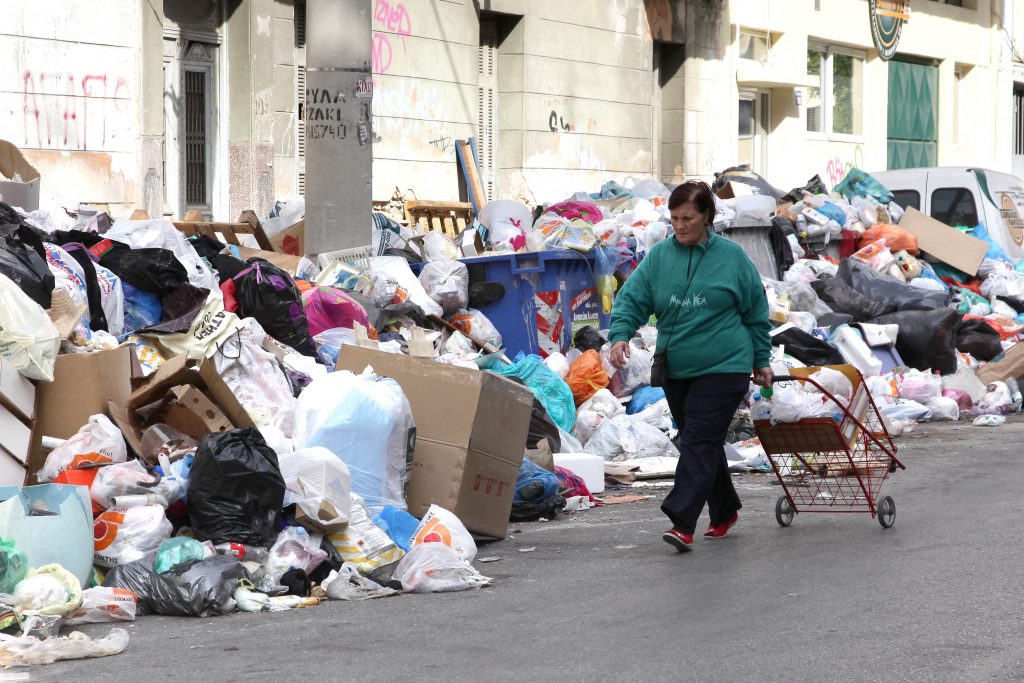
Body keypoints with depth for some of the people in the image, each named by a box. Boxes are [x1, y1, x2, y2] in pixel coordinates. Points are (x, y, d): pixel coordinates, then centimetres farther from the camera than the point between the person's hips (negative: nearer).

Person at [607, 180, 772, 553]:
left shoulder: (731, 256, -2)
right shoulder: (659, 256, 3)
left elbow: (756, 312, 6)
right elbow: (632, 298, -1)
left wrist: (761, 361, 8)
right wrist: (620, 334, -20)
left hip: (723, 368, -4)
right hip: (675, 370, 5)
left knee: (700, 442, -13)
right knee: (700, 442, 15)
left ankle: (682, 524, -20)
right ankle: (725, 511, 32)